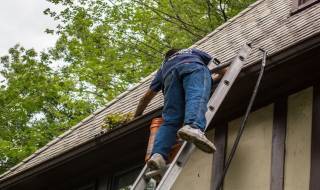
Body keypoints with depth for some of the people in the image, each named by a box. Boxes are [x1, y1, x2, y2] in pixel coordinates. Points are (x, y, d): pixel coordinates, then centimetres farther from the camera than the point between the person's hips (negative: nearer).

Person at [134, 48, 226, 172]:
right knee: (197, 97, -30)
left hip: (171, 74, 2)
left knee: (171, 121, -9)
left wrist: (136, 117, 50)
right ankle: (193, 128, -63)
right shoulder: (192, 51, 45)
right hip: (194, 68, -2)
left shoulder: (164, 67, 43)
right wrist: (218, 77, 60)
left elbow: (146, 97, 41)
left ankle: (158, 154, -35)